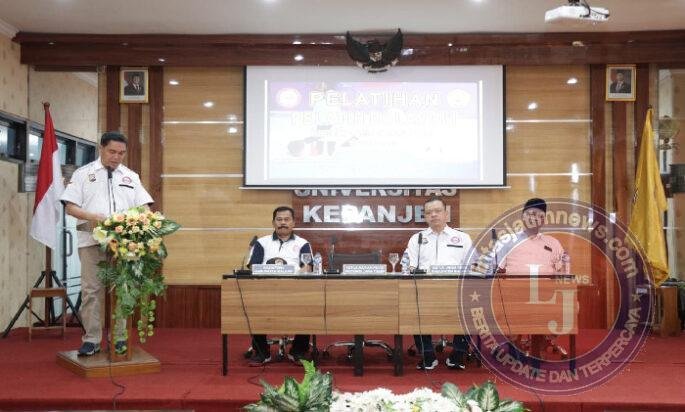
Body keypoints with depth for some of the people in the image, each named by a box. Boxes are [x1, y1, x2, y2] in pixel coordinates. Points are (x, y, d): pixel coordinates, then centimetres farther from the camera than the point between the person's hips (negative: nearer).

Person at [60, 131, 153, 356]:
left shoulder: (131, 176, 15)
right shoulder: (83, 173, 7)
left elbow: (143, 206, 11)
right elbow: (70, 206, 1)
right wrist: (91, 217, -17)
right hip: (91, 240, -2)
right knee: (91, 290, -2)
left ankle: (118, 338, 11)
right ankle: (91, 340, 4)